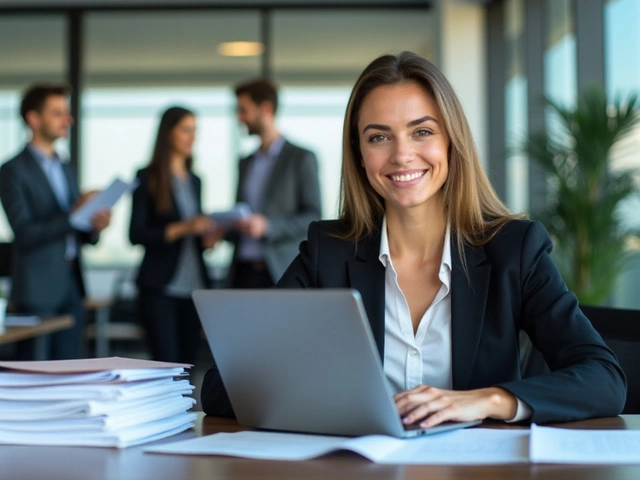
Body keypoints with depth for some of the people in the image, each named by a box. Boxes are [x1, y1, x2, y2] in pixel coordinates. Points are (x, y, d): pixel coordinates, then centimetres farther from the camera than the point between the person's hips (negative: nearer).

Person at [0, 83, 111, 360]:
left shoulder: (67, 170, 16)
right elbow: (25, 234, -15)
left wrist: (94, 227, -4)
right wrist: (72, 214, -24)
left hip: (72, 285, 7)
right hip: (38, 290, -6)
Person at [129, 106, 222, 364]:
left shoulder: (194, 181, 17)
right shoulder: (148, 178, -2)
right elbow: (136, 235, -11)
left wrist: (208, 237, 0)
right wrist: (182, 228, -20)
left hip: (194, 286, 6)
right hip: (160, 287, -6)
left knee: (188, 363, 4)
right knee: (167, 364, -9)